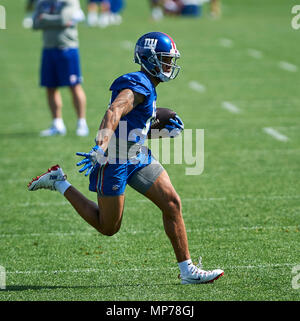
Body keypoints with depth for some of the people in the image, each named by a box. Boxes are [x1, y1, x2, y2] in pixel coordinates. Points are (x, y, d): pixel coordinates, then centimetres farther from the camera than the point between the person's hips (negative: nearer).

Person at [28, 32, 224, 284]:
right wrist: (101, 148, -48)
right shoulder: (137, 87, -18)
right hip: (115, 160, -9)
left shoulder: (147, 88, 14)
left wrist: (165, 131, 10)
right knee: (108, 227, 4)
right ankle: (60, 183, 19)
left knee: (172, 203, -1)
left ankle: (188, 270, 3)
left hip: (138, 157, 9)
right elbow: (113, 114, -35)